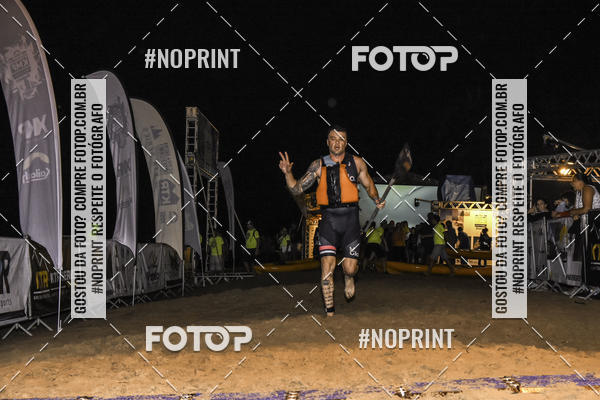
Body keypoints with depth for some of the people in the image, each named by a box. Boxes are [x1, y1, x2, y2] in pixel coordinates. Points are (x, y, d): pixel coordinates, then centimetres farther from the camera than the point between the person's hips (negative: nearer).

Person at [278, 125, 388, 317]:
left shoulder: (356, 163, 6)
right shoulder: (318, 165, 5)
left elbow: (369, 185, 22)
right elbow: (297, 189, 5)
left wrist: (376, 200, 11)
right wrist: (288, 173, -10)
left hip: (350, 218, 0)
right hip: (328, 219, 0)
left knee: (350, 268, 0)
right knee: (327, 266, -8)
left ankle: (348, 278, 39)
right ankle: (330, 311, 6)